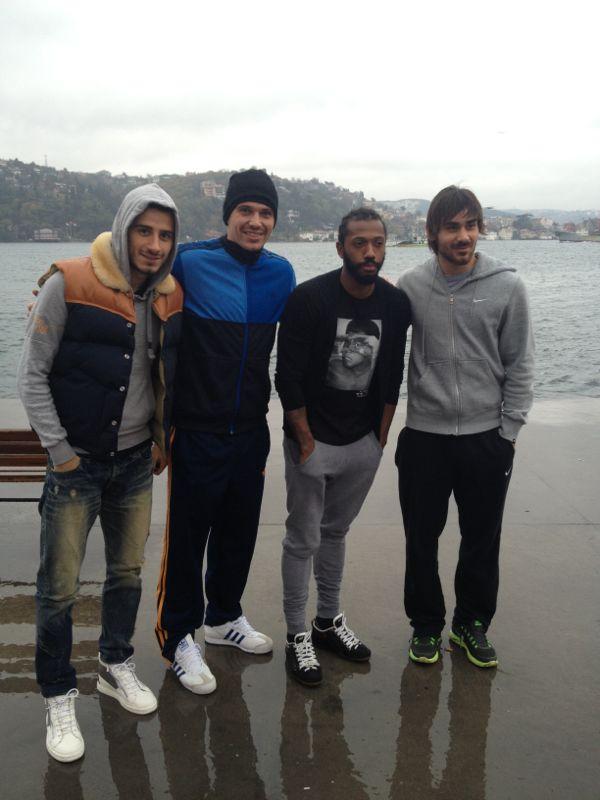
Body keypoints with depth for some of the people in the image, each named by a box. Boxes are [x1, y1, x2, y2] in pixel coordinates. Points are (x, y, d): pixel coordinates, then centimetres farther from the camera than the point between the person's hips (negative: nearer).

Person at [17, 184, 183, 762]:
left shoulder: (170, 297, 2)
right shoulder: (69, 286, -14)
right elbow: (33, 375, -11)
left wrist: (164, 441, 10)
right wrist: (59, 452, -11)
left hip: (136, 460, 5)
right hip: (77, 460, -5)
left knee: (128, 571, 16)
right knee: (59, 586, 2)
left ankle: (116, 666, 38)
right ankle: (58, 698, 21)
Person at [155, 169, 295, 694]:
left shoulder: (280, 273, 4)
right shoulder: (190, 262, -10)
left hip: (251, 429, 5)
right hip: (197, 429, -5)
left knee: (240, 530, 17)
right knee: (187, 533, 4)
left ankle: (224, 616, 37)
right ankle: (179, 636, 21)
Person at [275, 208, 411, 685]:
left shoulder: (396, 304, -1)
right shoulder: (309, 299, -15)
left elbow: (391, 378, 7)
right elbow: (288, 378, -13)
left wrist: (381, 437, 5)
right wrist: (306, 442, -12)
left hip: (363, 444, 4)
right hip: (313, 442, -4)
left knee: (336, 532, 18)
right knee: (304, 540, 4)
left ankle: (329, 622, 32)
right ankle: (298, 636, 18)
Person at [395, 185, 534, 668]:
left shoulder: (507, 287, -5)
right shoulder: (411, 286, -2)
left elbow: (520, 366, -1)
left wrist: (508, 432, -4)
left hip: (487, 438, 0)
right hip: (424, 436, 1)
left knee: (482, 541, 13)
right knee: (422, 539, 11)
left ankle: (472, 624, 33)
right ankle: (426, 624, 31)